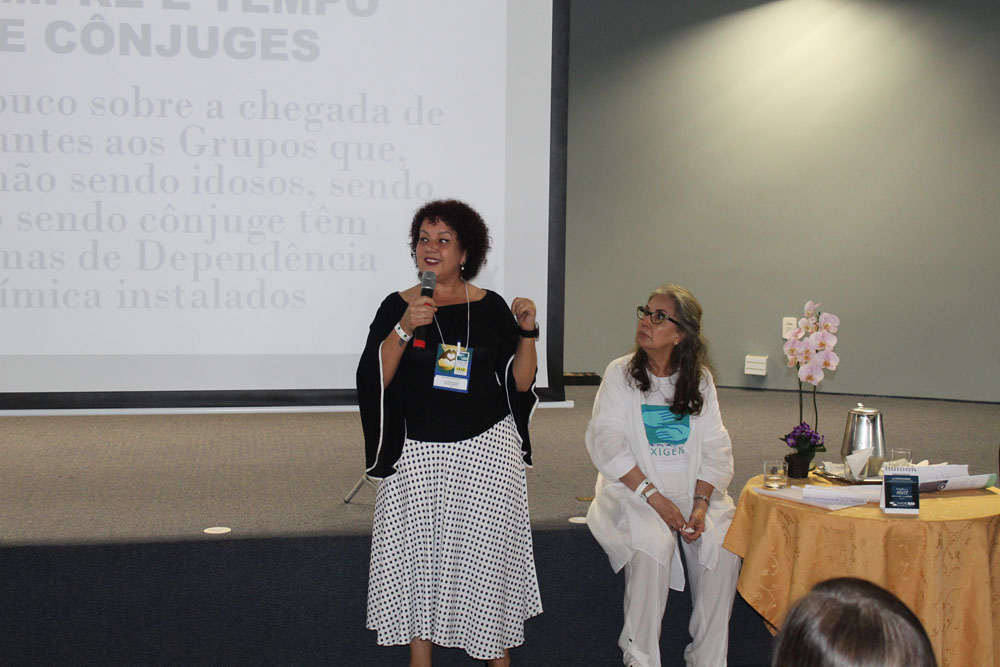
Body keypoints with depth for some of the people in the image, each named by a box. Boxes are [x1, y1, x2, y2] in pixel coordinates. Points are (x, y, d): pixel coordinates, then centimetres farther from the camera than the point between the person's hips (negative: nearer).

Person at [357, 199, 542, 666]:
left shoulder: (491, 307, 4)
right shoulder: (398, 307, 2)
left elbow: (520, 383, 5)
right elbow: (372, 380, -8)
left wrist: (527, 333, -8)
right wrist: (403, 330, -19)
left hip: (487, 452, 0)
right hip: (417, 455, 0)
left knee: (487, 550, 3)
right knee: (417, 549, 2)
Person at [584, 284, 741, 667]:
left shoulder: (700, 380, 10)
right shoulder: (620, 373, 2)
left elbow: (715, 449, 5)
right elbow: (606, 442, -7)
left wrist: (701, 505, -12)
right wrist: (654, 496, -17)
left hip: (694, 489, 3)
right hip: (633, 489, -2)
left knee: (724, 546, -24)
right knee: (653, 544, -31)